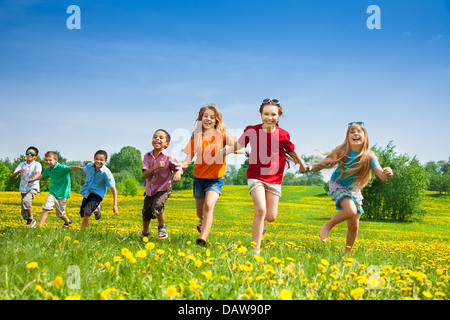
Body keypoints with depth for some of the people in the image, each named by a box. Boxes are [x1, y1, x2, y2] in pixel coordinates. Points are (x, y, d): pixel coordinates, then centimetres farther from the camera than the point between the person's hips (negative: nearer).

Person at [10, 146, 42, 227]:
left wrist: (32, 179, -50)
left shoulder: (37, 165, -5)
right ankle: (31, 225, 29)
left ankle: (32, 220, -12)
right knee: (24, 212, 8)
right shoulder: (21, 164, 7)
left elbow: (38, 173, -27)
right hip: (23, 189, 5)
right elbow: (12, 176, -2)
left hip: (33, 188, -5)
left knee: (25, 201, -31)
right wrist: (19, 171, -24)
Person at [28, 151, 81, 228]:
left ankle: (67, 221, 42)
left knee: (59, 214, 10)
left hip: (62, 194, -5)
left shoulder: (61, 168, -18)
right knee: (46, 209, -13)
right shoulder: (48, 169, 3)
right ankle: (39, 226, -6)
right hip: (53, 193, 5)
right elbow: (42, 176, 23)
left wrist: (78, 168, -55)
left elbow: (70, 168, -36)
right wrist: (33, 179, 15)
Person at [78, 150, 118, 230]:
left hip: (97, 194, -5)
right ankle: (97, 209, 38)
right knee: (83, 214, 8)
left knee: (87, 212, -25)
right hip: (87, 193, 5)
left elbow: (113, 189, -21)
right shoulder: (89, 166, -9)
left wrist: (115, 205, -25)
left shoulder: (106, 172, -23)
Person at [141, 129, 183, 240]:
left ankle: (162, 227, -2)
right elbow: (145, 175, -12)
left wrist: (178, 173, -27)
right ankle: (145, 233, 44)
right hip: (149, 190, 4)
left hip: (163, 189, -4)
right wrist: (155, 167, -28)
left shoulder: (168, 158, -13)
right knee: (145, 214, 12)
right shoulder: (147, 156, -5)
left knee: (157, 206, -30)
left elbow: (179, 169, -3)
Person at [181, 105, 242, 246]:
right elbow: (188, 157, -5)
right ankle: (202, 220, 51)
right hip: (199, 177, 3)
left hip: (215, 178, -3)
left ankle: (202, 239, -25)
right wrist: (182, 165, -27)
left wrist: (226, 151, -37)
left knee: (209, 205, -26)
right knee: (200, 213, 14)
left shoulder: (222, 134, -7)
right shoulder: (196, 136, -1)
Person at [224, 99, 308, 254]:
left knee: (271, 216, -1)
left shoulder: (282, 135, -4)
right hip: (256, 176, -2)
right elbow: (239, 144, 7)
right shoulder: (252, 130, -6)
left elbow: (292, 151, 13)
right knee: (260, 210, -19)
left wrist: (302, 165, 26)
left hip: (274, 178, 2)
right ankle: (255, 249, -8)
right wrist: (224, 152, -7)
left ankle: (262, 220, 39)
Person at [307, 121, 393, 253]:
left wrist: (387, 173, -51)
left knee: (354, 225, 3)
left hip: (354, 190, 3)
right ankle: (327, 226, -5)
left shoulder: (369, 156, -18)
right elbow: (324, 164, -18)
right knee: (350, 210, -31)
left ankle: (348, 252, 25)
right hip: (338, 185, -3)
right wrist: (311, 167, -38)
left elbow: (381, 174, -28)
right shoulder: (342, 151, -21)